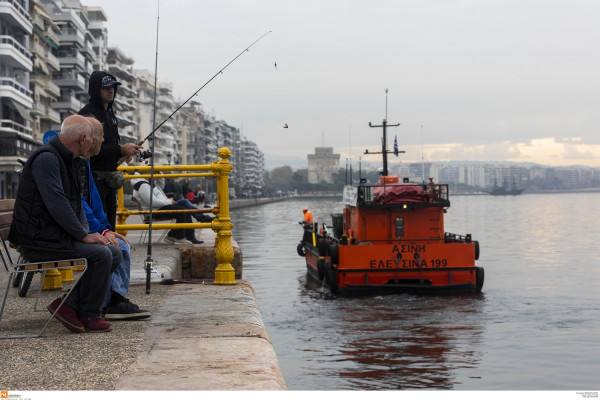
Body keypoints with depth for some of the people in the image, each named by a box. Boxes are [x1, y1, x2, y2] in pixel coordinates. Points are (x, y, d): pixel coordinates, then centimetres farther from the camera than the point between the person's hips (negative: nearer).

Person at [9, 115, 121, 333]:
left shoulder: (69, 160, 16)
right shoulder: (46, 159, -17)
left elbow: (76, 202, 21)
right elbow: (56, 203, -25)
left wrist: (86, 233, 6)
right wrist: (83, 235, -19)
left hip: (57, 234, 10)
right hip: (39, 240, -10)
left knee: (114, 254, 2)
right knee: (101, 254, -21)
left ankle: (69, 305, 3)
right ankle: (90, 316, -5)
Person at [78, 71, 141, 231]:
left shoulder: (110, 113, 18)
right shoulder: (87, 114, -12)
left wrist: (126, 151, 5)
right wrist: (120, 150, -21)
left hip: (109, 180, 9)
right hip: (94, 179, -9)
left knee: (109, 225, 12)